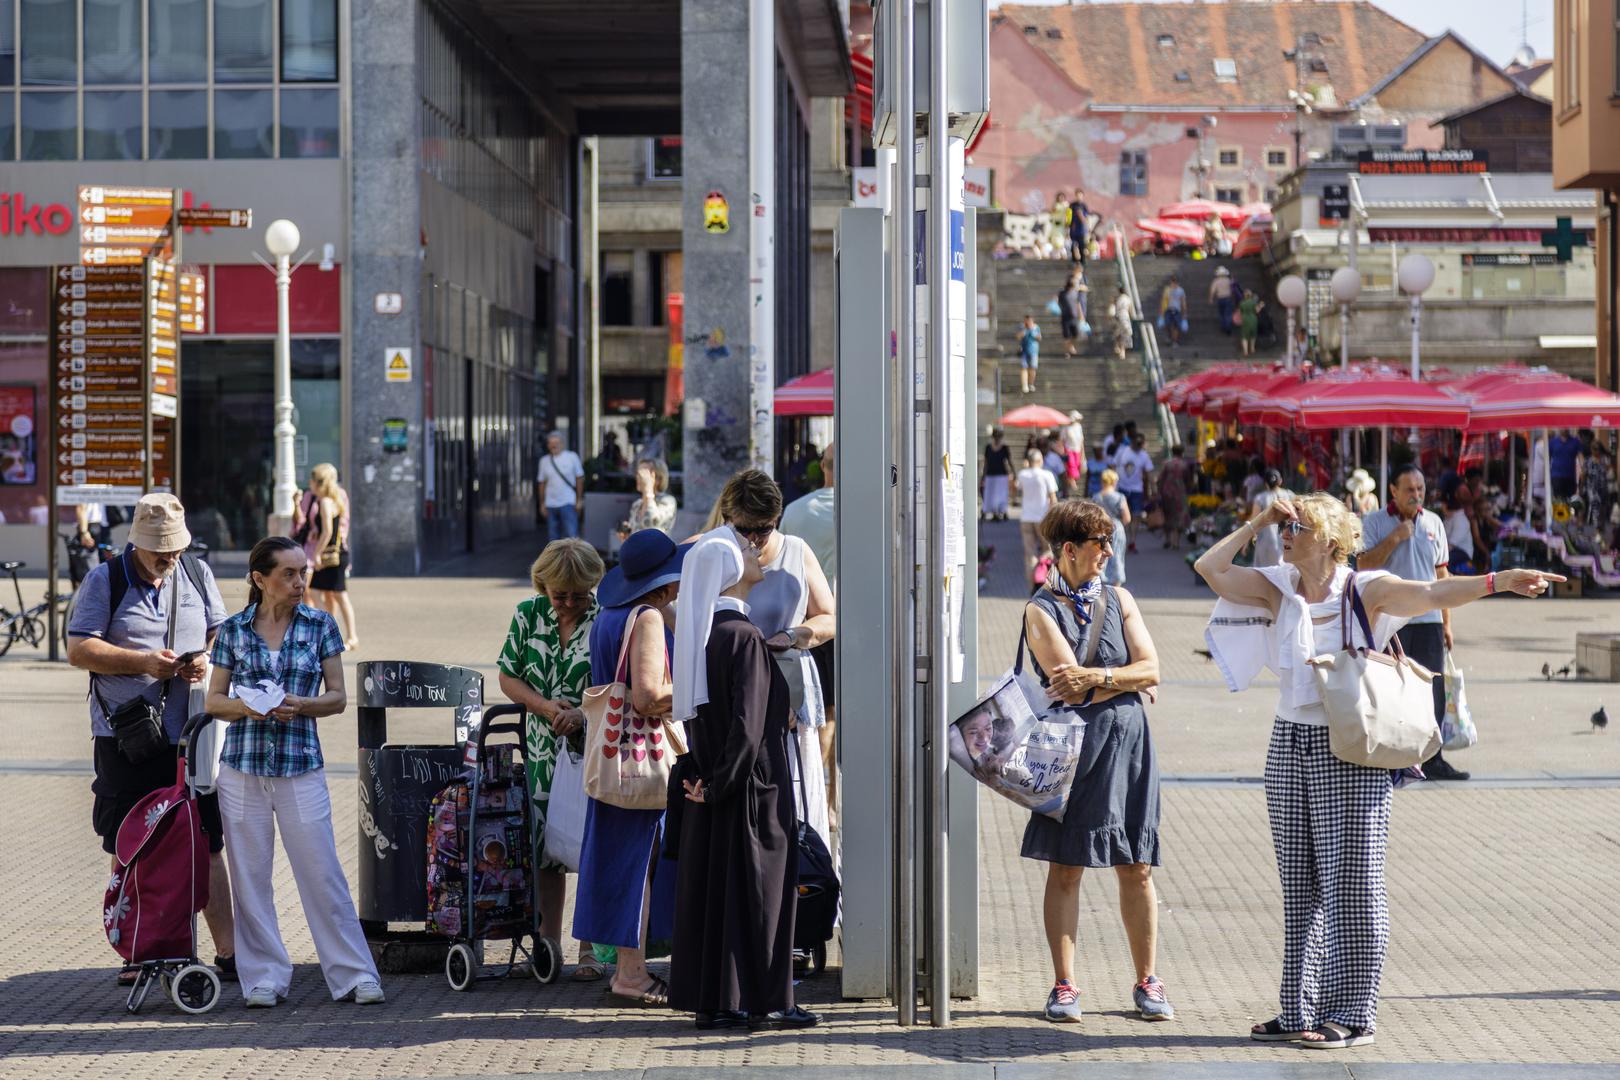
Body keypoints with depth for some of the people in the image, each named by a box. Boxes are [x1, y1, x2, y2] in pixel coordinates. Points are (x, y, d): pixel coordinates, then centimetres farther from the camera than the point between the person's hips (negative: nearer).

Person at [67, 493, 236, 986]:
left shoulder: (197, 574, 11)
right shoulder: (104, 581, 0)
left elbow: (223, 631, 18)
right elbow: (79, 649, -6)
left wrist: (208, 658, -5)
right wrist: (142, 661, -17)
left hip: (190, 735, 2)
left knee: (207, 844, 1)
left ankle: (227, 950, 4)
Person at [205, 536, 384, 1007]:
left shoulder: (320, 626, 3)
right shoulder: (233, 629, 4)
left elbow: (338, 698, 4)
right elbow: (213, 700, 7)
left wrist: (300, 705, -15)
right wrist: (245, 706, -13)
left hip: (301, 765, -1)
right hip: (242, 767, 1)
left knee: (323, 873, -2)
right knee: (250, 876, 4)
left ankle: (354, 973, 4)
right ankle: (264, 977, 14)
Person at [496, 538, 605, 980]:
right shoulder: (528, 615, 3)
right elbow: (508, 677, 7)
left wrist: (582, 715, -24)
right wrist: (545, 706, -10)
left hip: (594, 752, -4)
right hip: (542, 754, 4)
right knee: (545, 851, 8)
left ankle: (590, 949, 6)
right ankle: (548, 945, 18)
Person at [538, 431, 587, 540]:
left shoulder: (572, 457, -1)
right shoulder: (544, 460, 7)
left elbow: (579, 478, 2)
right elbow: (541, 482, 11)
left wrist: (579, 500, -2)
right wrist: (542, 503, 8)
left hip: (568, 503, -3)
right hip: (551, 505, 3)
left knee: (571, 534, -12)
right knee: (553, 536, 7)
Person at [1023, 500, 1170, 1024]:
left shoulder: (1118, 599, 11)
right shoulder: (1041, 610, -2)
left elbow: (1151, 670, 2)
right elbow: (1069, 680, -13)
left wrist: (1095, 677, -11)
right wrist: (1125, 677, -3)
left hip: (1127, 743, 4)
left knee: (1136, 868, 5)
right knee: (1065, 868, -1)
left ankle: (1146, 983, 13)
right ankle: (1064, 986, 5)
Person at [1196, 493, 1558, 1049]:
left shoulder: (1365, 591, -8)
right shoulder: (1278, 589, 6)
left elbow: (1431, 593, -20)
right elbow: (1210, 568, 2)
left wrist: (1496, 581, -35)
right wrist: (1259, 521, 1)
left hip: (1350, 752, -5)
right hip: (1290, 744, 5)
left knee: (1350, 885, -2)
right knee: (1300, 886, 10)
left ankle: (1353, 1015, 3)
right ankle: (1302, 1010, 17)